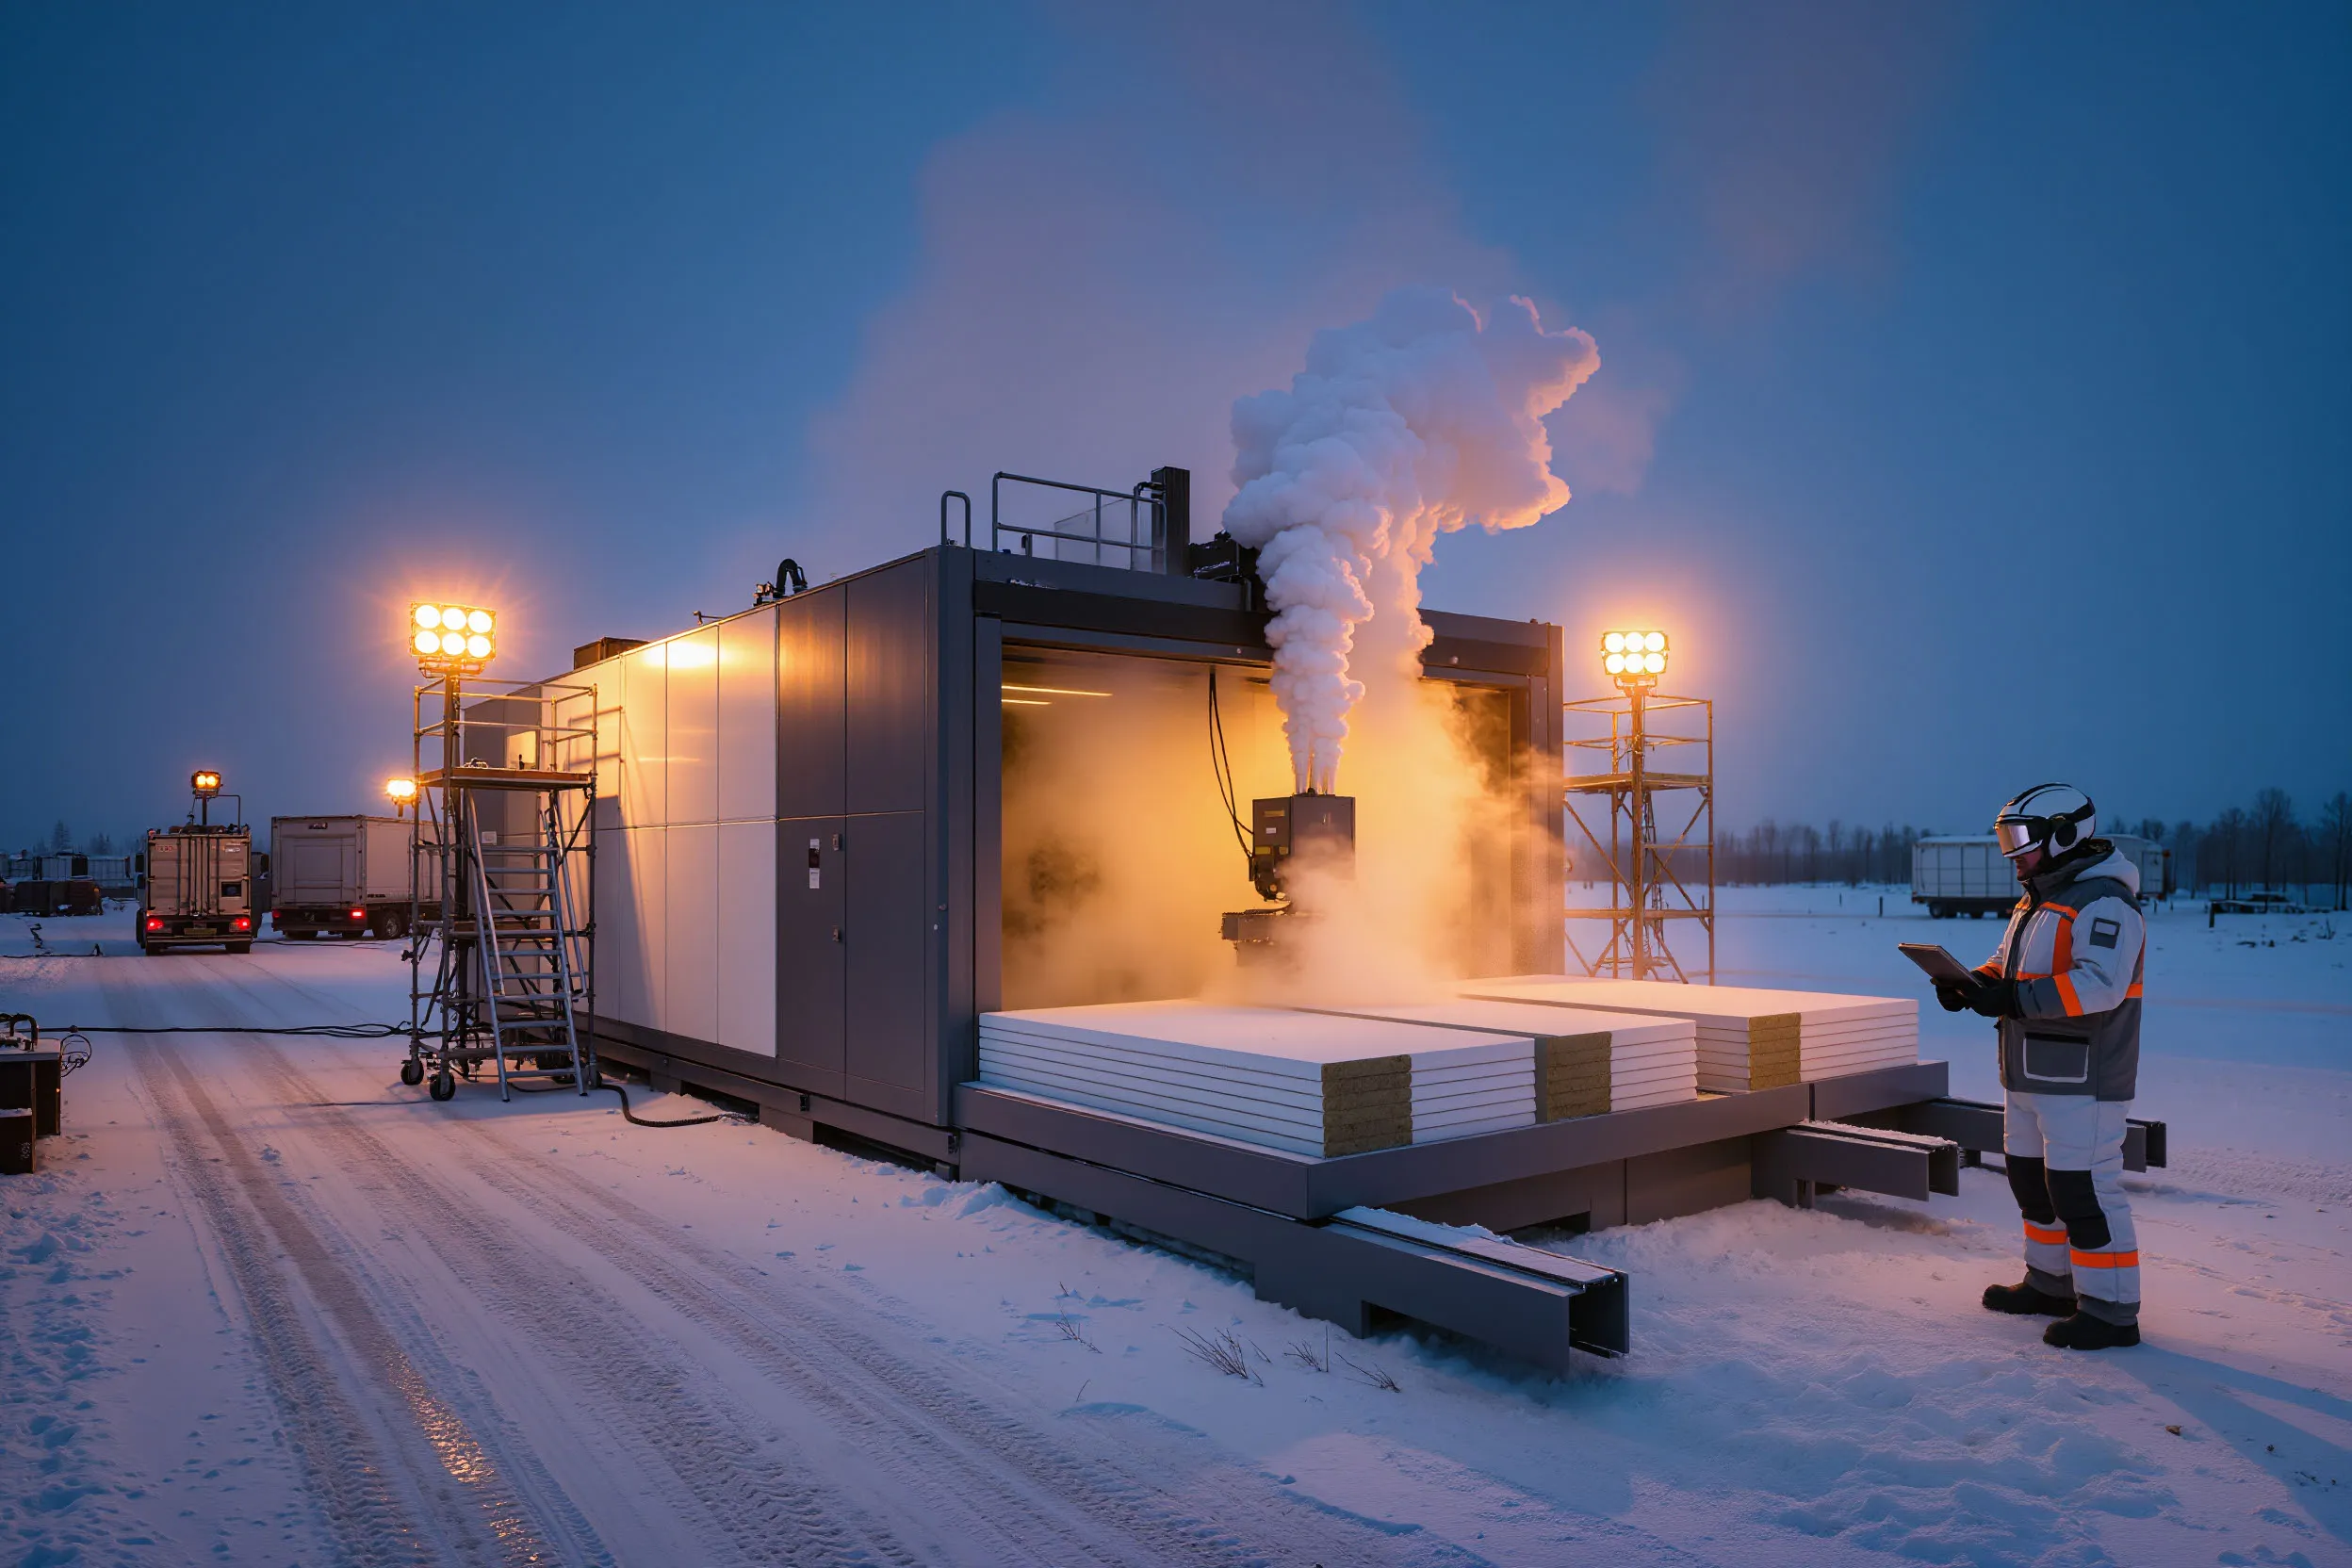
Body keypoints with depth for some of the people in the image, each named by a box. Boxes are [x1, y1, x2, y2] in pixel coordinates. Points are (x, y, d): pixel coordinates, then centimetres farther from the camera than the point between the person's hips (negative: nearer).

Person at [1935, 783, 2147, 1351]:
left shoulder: (2103, 902, -16)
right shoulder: (2036, 901, 17)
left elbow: (2100, 983, -27)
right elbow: (2006, 963, 20)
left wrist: (2015, 1000, -30)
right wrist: (1971, 983, -1)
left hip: (2083, 1079, -10)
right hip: (2033, 1076, 10)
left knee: (2084, 1188, -6)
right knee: (2031, 1177, 18)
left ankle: (2110, 1311, 4)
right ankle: (2052, 1283, 33)